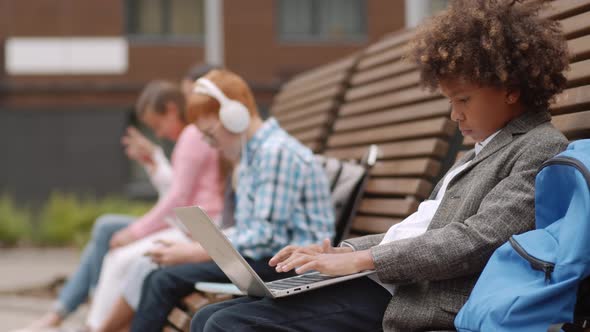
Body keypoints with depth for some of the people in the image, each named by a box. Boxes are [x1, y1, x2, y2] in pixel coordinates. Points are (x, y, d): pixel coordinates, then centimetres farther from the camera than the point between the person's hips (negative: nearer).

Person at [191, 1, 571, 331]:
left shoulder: (543, 150, -6)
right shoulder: (484, 151, 24)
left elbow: (476, 239, -17)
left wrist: (362, 259, -16)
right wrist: (343, 251, 8)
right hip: (391, 286, 10)